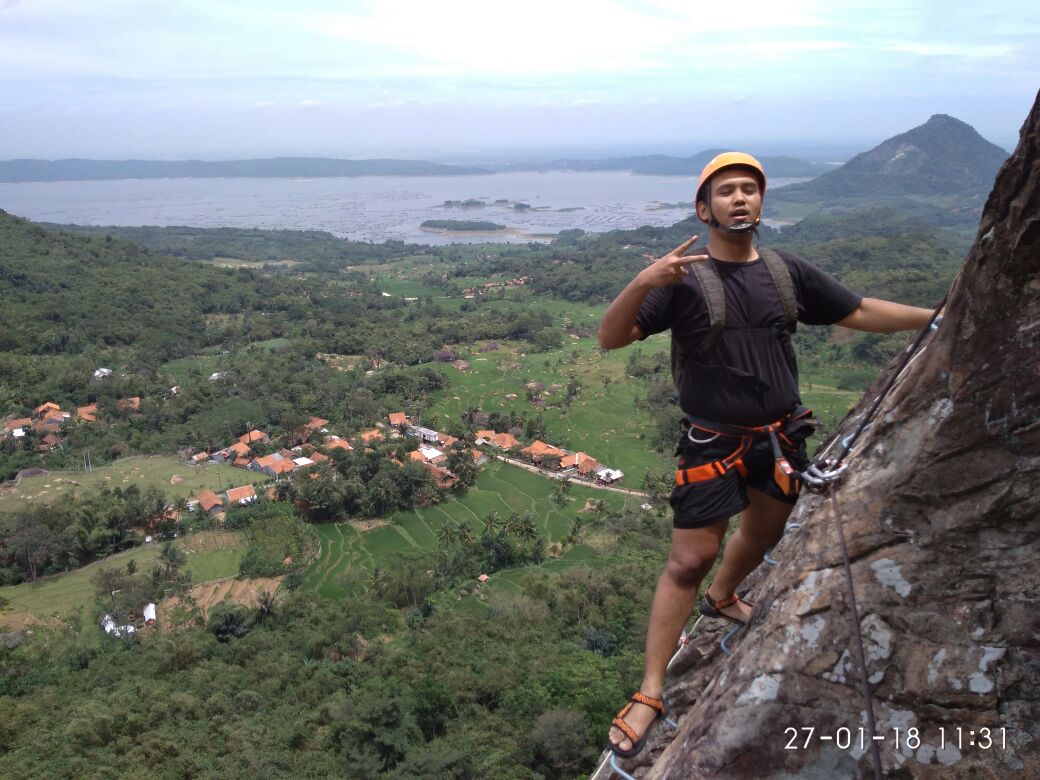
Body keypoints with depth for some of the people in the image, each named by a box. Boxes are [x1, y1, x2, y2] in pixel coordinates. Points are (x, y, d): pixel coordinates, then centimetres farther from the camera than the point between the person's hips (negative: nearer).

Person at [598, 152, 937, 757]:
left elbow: (863, 312, 10)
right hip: (713, 443, -5)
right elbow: (611, 339, -20)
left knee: (763, 533, 24)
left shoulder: (787, 271, 2)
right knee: (690, 560, -7)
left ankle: (723, 599, 56)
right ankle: (651, 693, 3)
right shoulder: (685, 278, -13)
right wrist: (642, 283, -37)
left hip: (781, 437, 6)